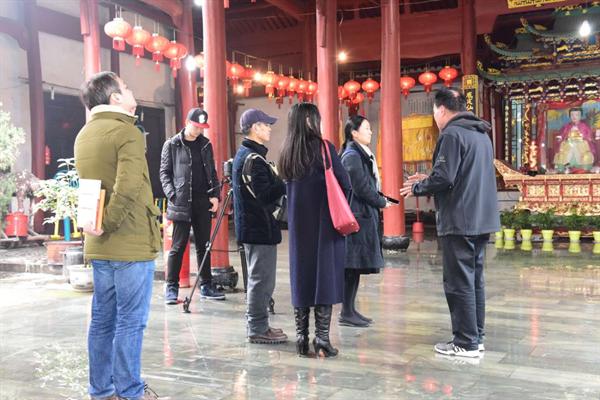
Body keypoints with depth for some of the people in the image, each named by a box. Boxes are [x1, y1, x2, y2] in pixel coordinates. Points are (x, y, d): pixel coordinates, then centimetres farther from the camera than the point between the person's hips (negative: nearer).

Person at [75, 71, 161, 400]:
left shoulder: (83, 135, 13)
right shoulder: (126, 132, -13)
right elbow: (128, 188, -25)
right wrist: (108, 224, -15)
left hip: (99, 246, 8)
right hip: (131, 243, -8)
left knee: (103, 319, 14)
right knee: (131, 321, 2)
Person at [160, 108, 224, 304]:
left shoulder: (206, 145, 13)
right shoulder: (172, 145, 2)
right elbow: (165, 172, 2)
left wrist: (215, 195, 3)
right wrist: (172, 195, -10)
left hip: (203, 202, 4)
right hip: (181, 202, -4)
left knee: (204, 245, 9)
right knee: (178, 246, -1)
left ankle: (206, 286, 17)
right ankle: (171, 287, 8)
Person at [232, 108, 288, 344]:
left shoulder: (243, 155, 15)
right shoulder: (254, 159, -17)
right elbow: (265, 196, -24)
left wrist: (279, 180, 9)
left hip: (250, 226, 11)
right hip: (260, 228, -11)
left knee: (259, 279, 17)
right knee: (262, 280, -3)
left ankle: (257, 325, 26)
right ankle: (258, 329, 4)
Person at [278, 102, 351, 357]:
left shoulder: (287, 152, 6)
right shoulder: (323, 147, -8)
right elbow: (346, 184, -8)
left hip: (298, 225, 5)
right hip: (324, 224, -5)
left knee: (300, 276, 10)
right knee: (325, 276, 0)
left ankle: (301, 338, 14)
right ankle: (322, 338, 1)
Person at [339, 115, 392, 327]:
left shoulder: (361, 154, 18)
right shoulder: (352, 155, -12)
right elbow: (361, 188, -17)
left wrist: (379, 198, 4)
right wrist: (382, 202, -5)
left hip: (363, 216, 10)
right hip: (358, 216, -10)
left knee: (355, 266, 11)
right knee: (353, 265, -5)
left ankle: (350, 310, 17)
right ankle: (346, 313, 1)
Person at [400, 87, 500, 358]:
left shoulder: (452, 134, -13)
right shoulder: (481, 134, 16)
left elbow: (443, 178, -21)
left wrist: (417, 188, -3)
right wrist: (428, 180, 20)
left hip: (459, 221, -9)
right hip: (481, 220, 9)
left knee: (459, 283, -2)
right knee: (475, 279, 15)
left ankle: (466, 343, 3)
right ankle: (476, 337, 22)